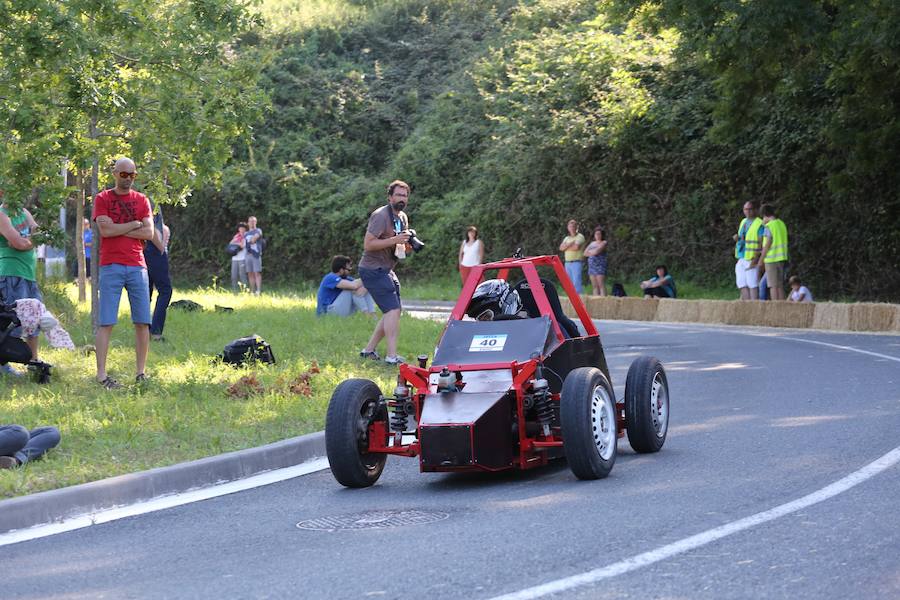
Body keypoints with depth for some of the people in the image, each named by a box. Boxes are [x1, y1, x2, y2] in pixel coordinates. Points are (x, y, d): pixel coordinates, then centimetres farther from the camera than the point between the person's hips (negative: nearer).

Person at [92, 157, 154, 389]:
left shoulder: (142, 200, 13)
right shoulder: (102, 199, 4)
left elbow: (149, 233, 1)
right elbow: (105, 230, -10)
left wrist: (117, 229, -5)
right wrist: (135, 224, -3)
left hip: (137, 267, 3)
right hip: (111, 266, -3)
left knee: (142, 322, 1)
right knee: (106, 322, -5)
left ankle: (140, 374, 7)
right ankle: (101, 375, -4)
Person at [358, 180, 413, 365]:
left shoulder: (402, 218, 12)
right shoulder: (381, 216, -17)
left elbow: (402, 246, 23)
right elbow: (368, 245, -23)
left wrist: (407, 245, -1)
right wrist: (394, 240, -29)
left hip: (386, 270, 10)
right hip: (373, 270, -10)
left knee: (393, 311, 11)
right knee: (393, 309, -17)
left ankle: (369, 350, 18)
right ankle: (392, 356, -20)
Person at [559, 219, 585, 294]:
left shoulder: (580, 237, 0)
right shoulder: (566, 238, 18)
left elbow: (576, 247, -16)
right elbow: (561, 248, 4)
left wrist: (566, 247, 0)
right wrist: (570, 244, -10)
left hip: (576, 262, -6)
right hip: (567, 263, 6)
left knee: (576, 282, -12)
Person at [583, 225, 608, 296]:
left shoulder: (603, 243, 1)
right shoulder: (592, 243, 21)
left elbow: (596, 251, -12)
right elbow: (585, 253, 12)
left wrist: (589, 252, 5)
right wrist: (593, 253, -3)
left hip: (600, 266, -6)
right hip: (592, 266, 6)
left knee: (601, 286, -12)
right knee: (595, 287, 2)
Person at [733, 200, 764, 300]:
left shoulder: (759, 224, -9)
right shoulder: (743, 222, 16)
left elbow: (762, 243, -13)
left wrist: (755, 259, -19)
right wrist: (737, 238, 1)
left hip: (752, 259, -7)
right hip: (741, 259, 7)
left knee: (752, 285, -7)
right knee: (742, 285, 3)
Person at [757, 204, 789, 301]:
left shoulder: (768, 227, -12)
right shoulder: (782, 224, 11)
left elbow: (767, 245, -14)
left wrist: (760, 260, -7)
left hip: (771, 259, -7)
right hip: (782, 258, 7)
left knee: (773, 286, -5)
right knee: (780, 286, 10)